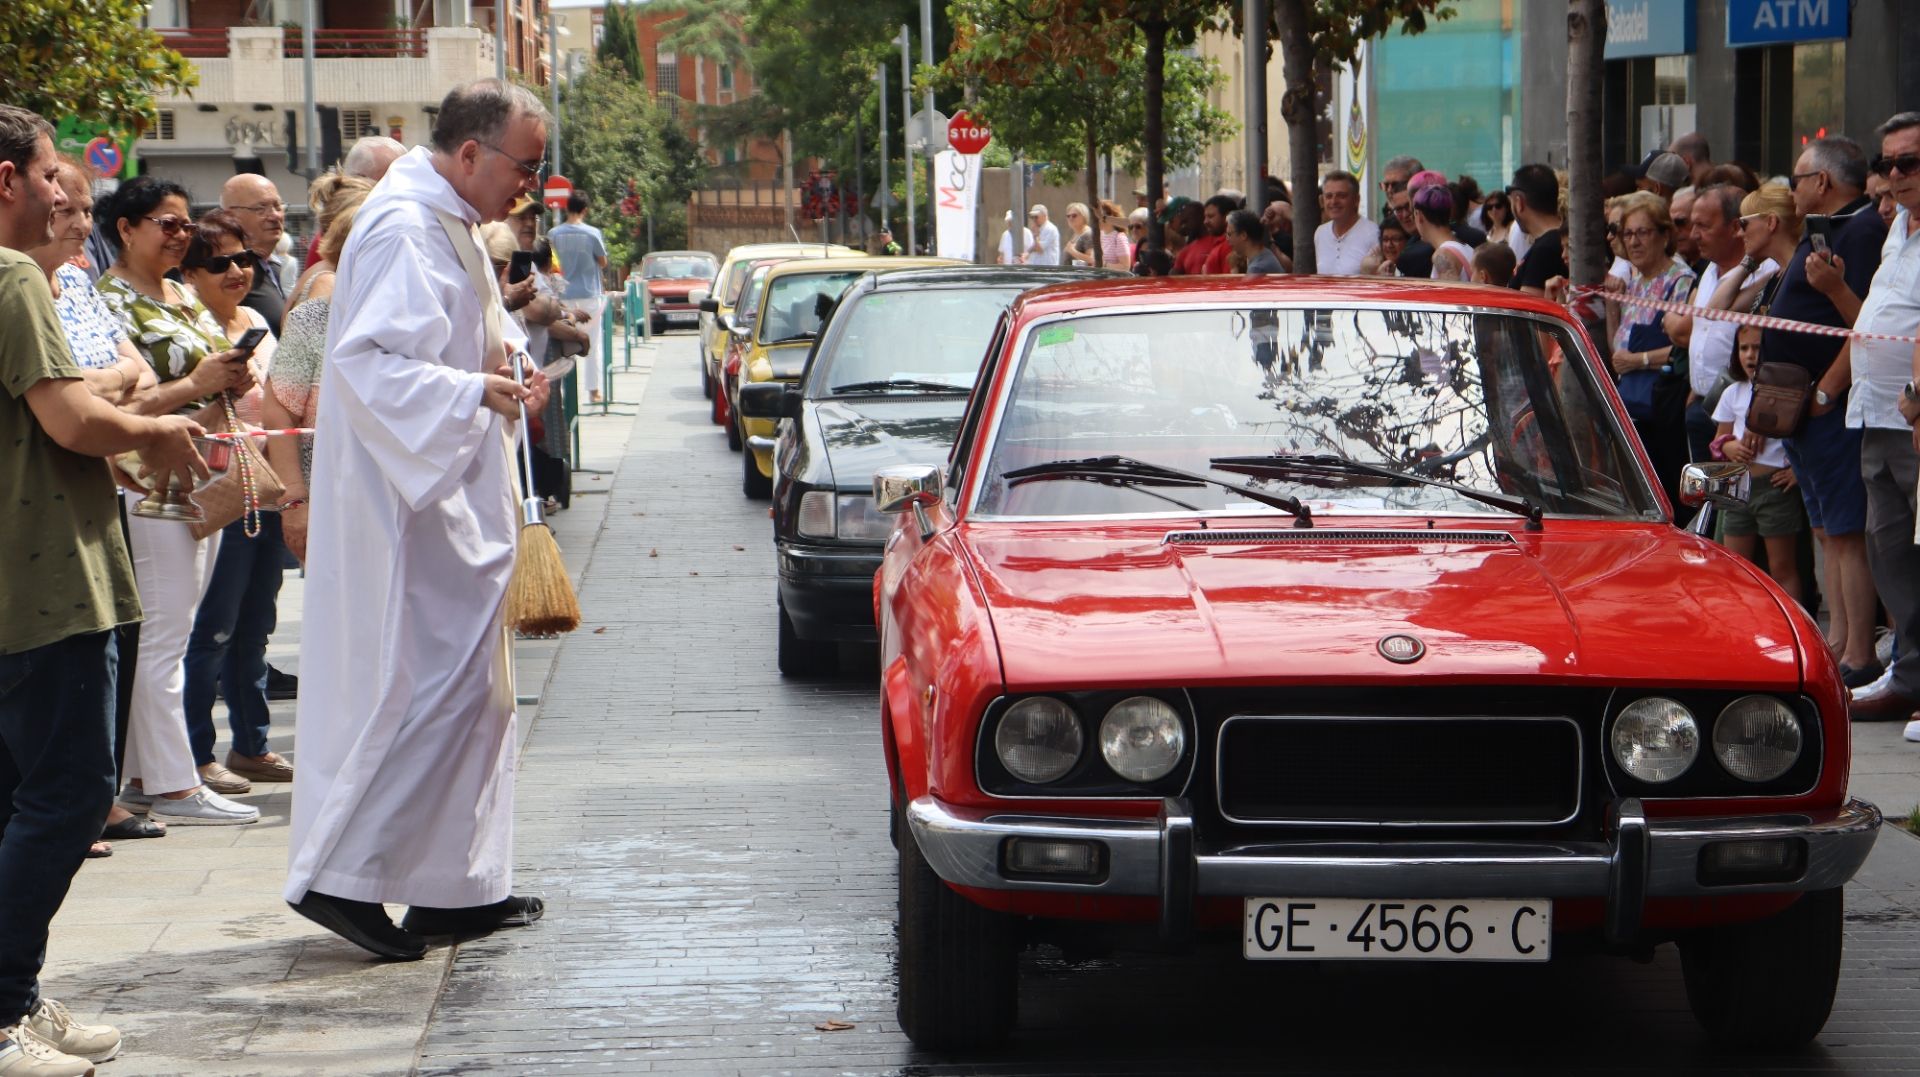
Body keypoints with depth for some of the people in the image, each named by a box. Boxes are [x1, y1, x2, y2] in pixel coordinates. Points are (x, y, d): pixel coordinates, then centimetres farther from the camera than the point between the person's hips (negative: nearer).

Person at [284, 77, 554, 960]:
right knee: (428, 684, -11)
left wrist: (501, 371, 12)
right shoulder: (404, 231, -17)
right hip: (410, 509, -11)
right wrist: (474, 392, -32)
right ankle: (342, 878, -8)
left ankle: (456, 886, 18)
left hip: (448, 502, 11)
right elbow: (368, 362, -27)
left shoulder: (445, 225, 17)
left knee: (468, 687, 13)